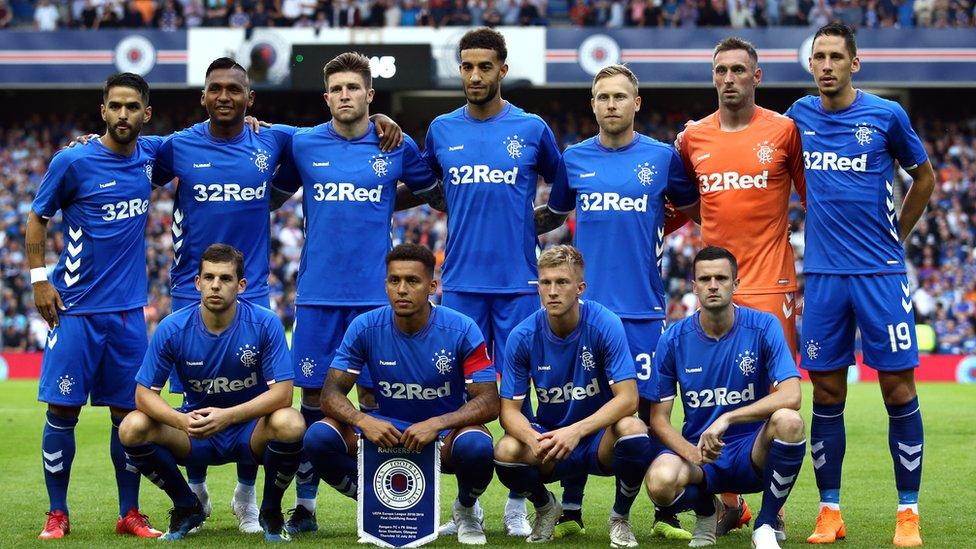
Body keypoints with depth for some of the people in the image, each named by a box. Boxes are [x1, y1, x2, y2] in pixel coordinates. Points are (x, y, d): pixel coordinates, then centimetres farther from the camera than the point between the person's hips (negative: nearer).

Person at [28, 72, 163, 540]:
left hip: (128, 309, 4)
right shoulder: (73, 162, -9)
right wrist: (38, 278, -6)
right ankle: (57, 514, 8)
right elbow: (37, 218, 2)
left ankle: (130, 514, 14)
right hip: (76, 308, -4)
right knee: (62, 409, -2)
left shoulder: (150, 154, 4)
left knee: (129, 412, 6)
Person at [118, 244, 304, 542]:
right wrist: (182, 420, -32)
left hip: (250, 430, -2)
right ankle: (187, 507, 3)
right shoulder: (173, 328, -12)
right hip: (195, 434, 2)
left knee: (290, 424, -35)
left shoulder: (265, 324, -16)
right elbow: (145, 393, -10)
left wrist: (228, 416, -34)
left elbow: (282, 393, -19)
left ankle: (271, 510, -4)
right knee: (132, 428, -24)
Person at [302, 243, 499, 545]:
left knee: (476, 444, -37)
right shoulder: (365, 328, -9)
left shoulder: (462, 330, -14)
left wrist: (436, 424, -34)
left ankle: (466, 509, 0)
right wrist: (363, 421, -30)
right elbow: (331, 393, -8)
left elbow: (489, 403, -17)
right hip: (386, 430, 2)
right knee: (318, 436, -23)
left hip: (445, 436, -2)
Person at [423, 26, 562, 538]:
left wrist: (537, 227, 4)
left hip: (518, 281, -1)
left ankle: (516, 505, 9)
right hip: (461, 282, 2)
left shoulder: (532, 129, 2)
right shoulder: (441, 130, 7)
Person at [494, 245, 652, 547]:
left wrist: (576, 431, -35)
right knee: (506, 452, -30)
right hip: (549, 436, 1)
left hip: (600, 438, -1)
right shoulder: (523, 336, -10)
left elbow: (627, 398, -22)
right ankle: (546, 508, 7)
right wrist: (533, 439, -32)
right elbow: (509, 409, -8)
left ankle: (620, 517, -3)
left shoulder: (605, 325, -17)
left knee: (633, 430, -35)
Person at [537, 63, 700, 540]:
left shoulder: (663, 157, 4)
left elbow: (694, 210, 17)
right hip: (585, 302, 1)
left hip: (643, 304, -1)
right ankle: (570, 510, 12)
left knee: (649, 403, -1)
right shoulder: (573, 159, 8)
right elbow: (552, 215, 22)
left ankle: (665, 513, 6)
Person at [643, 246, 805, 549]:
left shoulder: (764, 327, -8)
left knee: (788, 420, -34)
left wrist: (727, 419, -30)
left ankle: (767, 523, -9)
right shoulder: (674, 339, -3)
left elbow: (791, 396, -20)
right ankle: (708, 510, 7)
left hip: (753, 455, -1)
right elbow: (659, 418, 0)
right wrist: (690, 452, -21)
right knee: (660, 481, -34)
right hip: (697, 450, 1)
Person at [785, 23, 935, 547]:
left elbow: (924, 177, 12)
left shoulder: (886, 115, -2)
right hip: (822, 274, 2)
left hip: (880, 273, -2)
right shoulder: (800, 116, 6)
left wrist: (895, 237, 11)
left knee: (898, 387, -3)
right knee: (827, 395, 4)